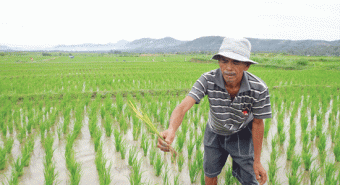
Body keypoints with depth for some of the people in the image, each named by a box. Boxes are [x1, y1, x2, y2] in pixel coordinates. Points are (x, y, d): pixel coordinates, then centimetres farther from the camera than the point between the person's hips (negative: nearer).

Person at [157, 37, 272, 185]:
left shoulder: (259, 89, -31)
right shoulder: (208, 80, -31)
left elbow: (258, 123, -16)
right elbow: (183, 106, -41)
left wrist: (257, 161, -9)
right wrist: (171, 130, -63)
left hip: (242, 135, -1)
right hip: (214, 133, 2)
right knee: (210, 173, 20)